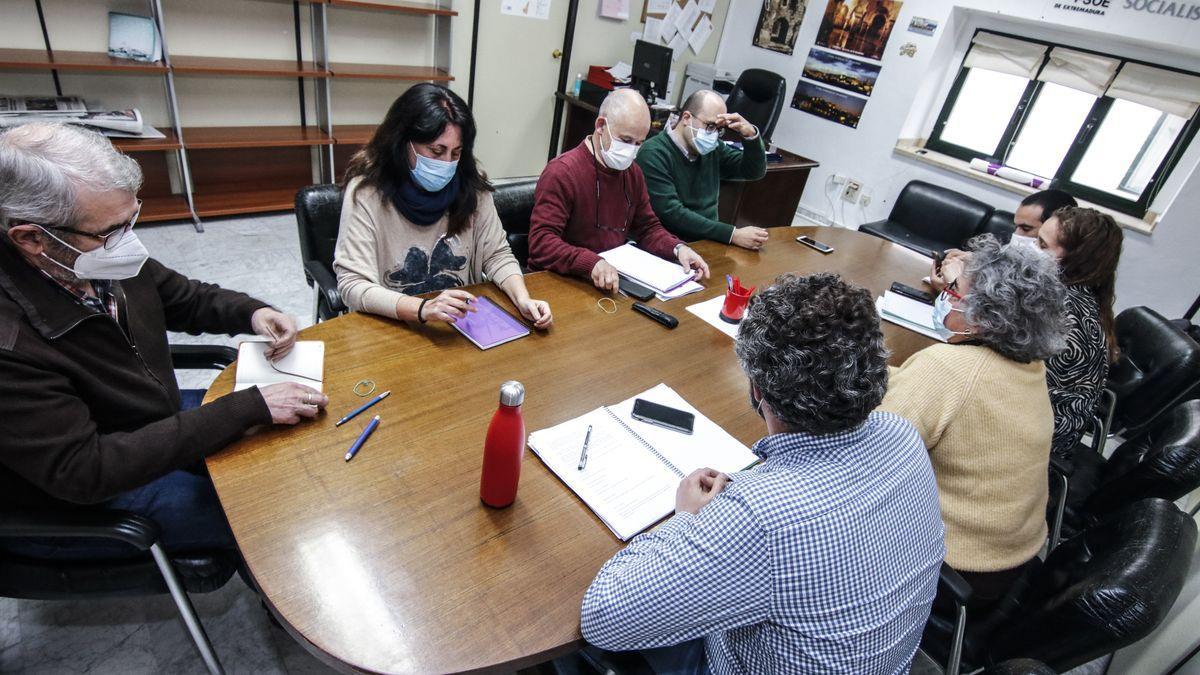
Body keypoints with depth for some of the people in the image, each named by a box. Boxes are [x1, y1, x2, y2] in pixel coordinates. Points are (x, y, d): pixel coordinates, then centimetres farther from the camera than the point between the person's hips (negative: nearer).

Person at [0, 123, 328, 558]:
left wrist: (252, 313, -16)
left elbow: (186, 298, 6)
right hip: (79, 503, -7)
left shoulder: (105, 255, -13)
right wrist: (250, 408, -36)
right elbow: (83, 470, -33)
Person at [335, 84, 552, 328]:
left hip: (466, 325, 2)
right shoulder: (366, 192, -12)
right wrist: (423, 309, -31)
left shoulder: (471, 187, -3)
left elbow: (497, 255, 4)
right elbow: (353, 284, -15)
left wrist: (523, 299, -16)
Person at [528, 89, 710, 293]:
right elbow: (541, 242, -22)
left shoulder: (633, 172, 10)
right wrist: (591, 263, -37)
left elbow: (648, 228, 18)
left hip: (615, 278, 7)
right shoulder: (561, 173, -14)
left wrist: (678, 248, -3)